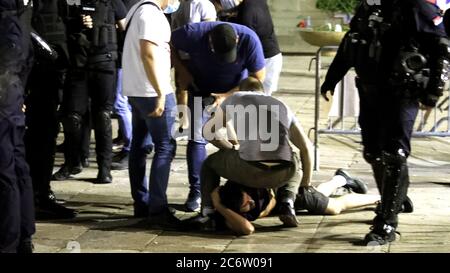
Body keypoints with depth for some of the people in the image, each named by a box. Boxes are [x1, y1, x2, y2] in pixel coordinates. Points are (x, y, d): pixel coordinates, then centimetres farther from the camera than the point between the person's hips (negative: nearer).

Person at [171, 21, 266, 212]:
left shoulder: (249, 39, -30)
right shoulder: (193, 34, -31)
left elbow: (258, 78, -19)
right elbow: (170, 43, -9)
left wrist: (227, 96, -25)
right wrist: (182, 72, -16)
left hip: (235, 90, 0)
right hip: (199, 88, 0)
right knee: (197, 138, -9)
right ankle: (196, 191, 0)